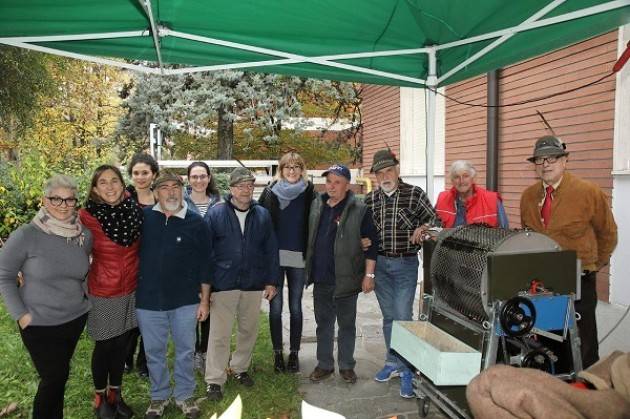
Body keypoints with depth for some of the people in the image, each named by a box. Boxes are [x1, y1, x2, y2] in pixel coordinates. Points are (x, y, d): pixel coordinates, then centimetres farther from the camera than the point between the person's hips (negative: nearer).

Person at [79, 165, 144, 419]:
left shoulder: (135, 210, -5)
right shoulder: (87, 216, -15)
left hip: (131, 290, 3)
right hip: (103, 292, -3)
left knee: (121, 344, 16)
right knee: (104, 346, 12)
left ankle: (115, 394, 36)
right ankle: (100, 397, 34)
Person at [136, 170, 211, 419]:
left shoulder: (195, 222, -6)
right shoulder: (143, 217, -3)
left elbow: (204, 264, -2)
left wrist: (204, 300, -2)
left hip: (185, 301, -1)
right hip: (148, 300, 1)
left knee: (185, 351, 12)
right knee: (154, 352, 15)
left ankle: (184, 395, 33)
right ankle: (159, 396, 36)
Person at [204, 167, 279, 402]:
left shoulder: (262, 215, 5)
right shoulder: (215, 213, -4)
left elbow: (271, 250, 7)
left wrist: (271, 281, 4)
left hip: (253, 285, 3)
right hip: (223, 284, -3)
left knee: (248, 330, 15)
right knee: (220, 334, 2)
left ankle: (240, 368, 36)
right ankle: (215, 380, 16)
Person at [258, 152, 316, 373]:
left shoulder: (309, 193, 1)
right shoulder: (270, 193, 1)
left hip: (299, 258, 0)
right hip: (274, 257, 0)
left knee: (295, 307, 8)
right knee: (276, 307, 7)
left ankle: (294, 353, 21)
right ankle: (277, 353, 20)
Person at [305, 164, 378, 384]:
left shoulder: (359, 210, -11)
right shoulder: (316, 206, 6)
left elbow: (371, 243, -10)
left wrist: (369, 275, -11)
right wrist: (309, 269, 13)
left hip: (346, 279, -5)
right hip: (320, 278, 5)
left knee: (347, 324, 11)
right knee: (323, 323, 16)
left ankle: (346, 366, 27)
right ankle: (324, 364, 30)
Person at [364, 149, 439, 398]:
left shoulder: (414, 193, -5)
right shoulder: (370, 199, 7)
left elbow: (433, 219, 0)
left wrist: (421, 229, -18)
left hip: (405, 263, -4)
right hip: (380, 264, 4)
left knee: (403, 317, -5)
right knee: (388, 317, 14)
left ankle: (407, 370, 7)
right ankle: (393, 363, 28)